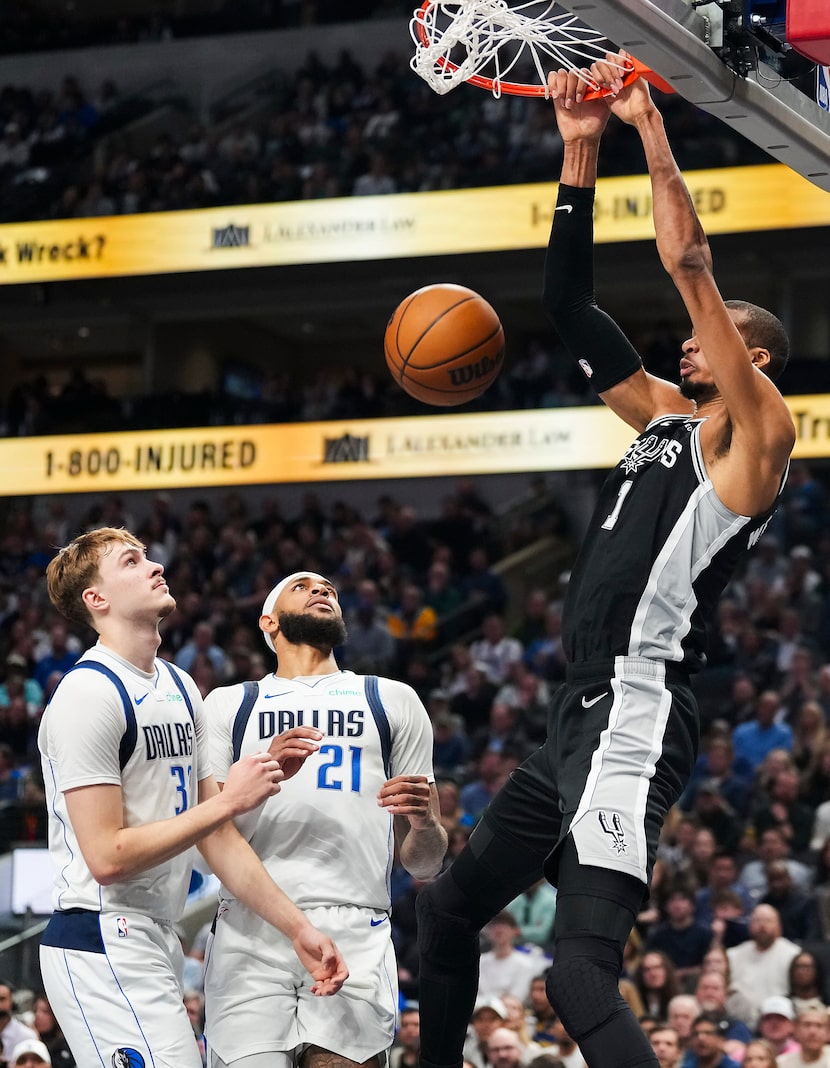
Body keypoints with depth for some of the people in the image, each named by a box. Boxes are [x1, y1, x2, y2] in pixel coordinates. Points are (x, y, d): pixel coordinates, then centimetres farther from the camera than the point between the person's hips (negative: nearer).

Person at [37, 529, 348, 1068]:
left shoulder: (181, 688, 15)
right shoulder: (89, 694, -13)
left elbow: (216, 837, 15)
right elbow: (107, 857, -18)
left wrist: (298, 928, 10)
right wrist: (228, 801, -14)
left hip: (157, 941, 9)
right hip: (105, 947, -9)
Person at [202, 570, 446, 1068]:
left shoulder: (394, 701, 21)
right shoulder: (228, 705, 19)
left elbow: (423, 863, 18)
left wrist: (424, 824, -6)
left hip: (355, 934, 1)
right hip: (251, 931, 0)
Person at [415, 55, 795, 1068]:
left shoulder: (754, 432, -4)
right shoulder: (665, 417, 19)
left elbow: (689, 265, -13)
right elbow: (571, 307, 19)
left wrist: (650, 128, -8)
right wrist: (580, 156, 14)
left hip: (636, 718, -10)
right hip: (580, 714, 10)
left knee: (580, 972, -23)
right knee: (446, 908, 20)